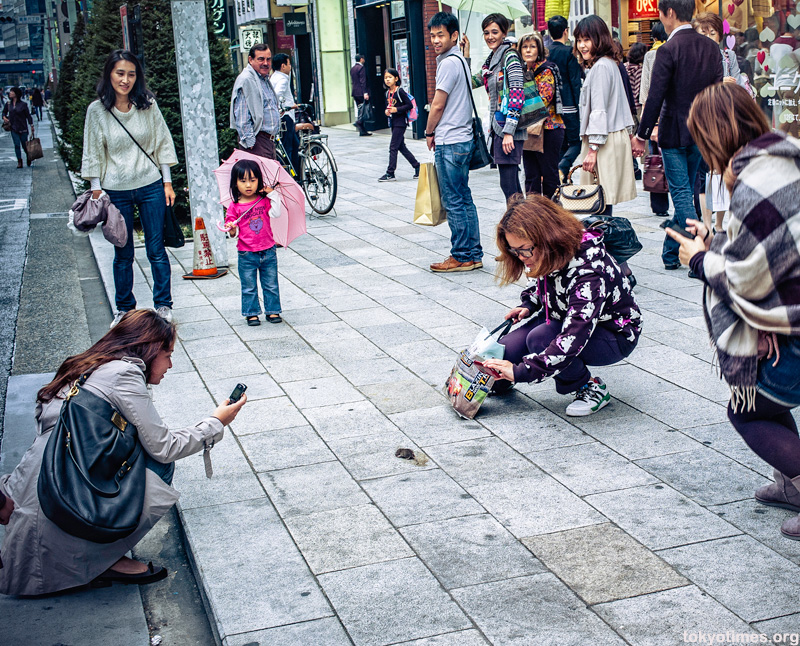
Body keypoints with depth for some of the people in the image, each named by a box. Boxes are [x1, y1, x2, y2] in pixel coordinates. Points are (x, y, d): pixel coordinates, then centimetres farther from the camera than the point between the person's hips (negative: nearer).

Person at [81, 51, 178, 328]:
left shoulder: (148, 104, -2)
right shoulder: (97, 110, -4)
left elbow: (162, 144, 5)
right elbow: (93, 154, 2)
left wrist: (167, 183, 2)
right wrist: (96, 192, -2)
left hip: (151, 187, 0)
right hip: (116, 191, 0)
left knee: (156, 249, 6)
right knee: (123, 254, 9)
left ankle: (163, 305, 21)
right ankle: (124, 309, 24)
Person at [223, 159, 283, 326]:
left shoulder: (264, 200, 0)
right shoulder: (234, 207, -7)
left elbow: (276, 213, -13)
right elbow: (232, 233, -5)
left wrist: (272, 193, -11)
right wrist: (231, 228, -28)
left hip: (268, 251, 2)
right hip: (247, 254, -2)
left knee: (271, 285, 11)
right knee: (249, 287, 8)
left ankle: (273, 311, 24)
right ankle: (252, 313, 20)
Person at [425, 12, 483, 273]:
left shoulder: (449, 62, -14)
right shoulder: (460, 60, 16)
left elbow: (438, 106, -14)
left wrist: (429, 133, 1)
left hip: (449, 142, -10)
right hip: (462, 138, 10)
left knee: (453, 201, -4)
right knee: (464, 198, 12)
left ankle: (462, 257, 1)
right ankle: (473, 254, 16)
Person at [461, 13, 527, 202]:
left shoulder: (509, 56, -10)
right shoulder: (492, 59, 16)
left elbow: (517, 94, -17)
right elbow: (472, 82, 26)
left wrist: (509, 132, -22)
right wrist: (466, 54, 16)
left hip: (508, 129, -9)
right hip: (497, 127, 9)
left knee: (508, 184, -9)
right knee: (511, 183, 12)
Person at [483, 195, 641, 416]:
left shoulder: (588, 273, -37)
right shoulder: (548, 257, -13)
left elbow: (573, 339, -43)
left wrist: (521, 371, -44)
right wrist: (528, 306, -5)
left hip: (616, 337, -7)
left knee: (540, 340, -32)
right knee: (504, 353, -14)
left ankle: (593, 389, -12)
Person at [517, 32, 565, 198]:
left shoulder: (546, 71, -8)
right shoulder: (523, 71, 14)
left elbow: (543, 100, -17)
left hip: (547, 129, -7)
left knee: (549, 174, -1)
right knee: (531, 176, 9)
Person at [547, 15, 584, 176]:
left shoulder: (546, 53, 7)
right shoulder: (569, 52, -9)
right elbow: (576, 82, -12)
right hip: (569, 106, -6)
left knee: (562, 144, 14)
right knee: (576, 141, 2)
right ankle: (562, 168, -20)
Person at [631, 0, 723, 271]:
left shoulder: (668, 50, -15)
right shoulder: (711, 47, 5)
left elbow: (655, 98, -16)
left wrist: (641, 135, -9)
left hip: (674, 132, -6)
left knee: (682, 194, -1)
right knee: (684, 193, 16)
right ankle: (671, 253, 26)